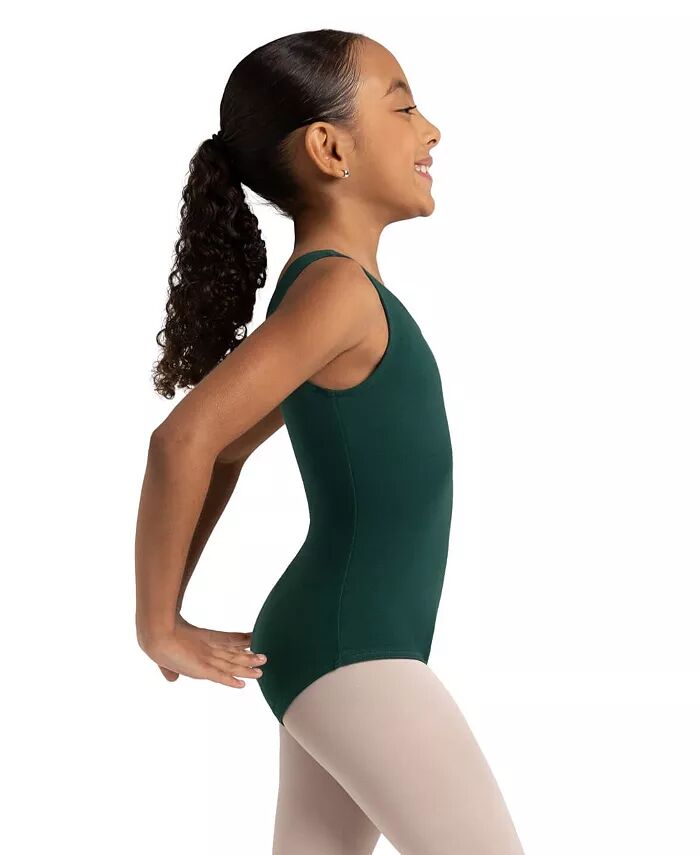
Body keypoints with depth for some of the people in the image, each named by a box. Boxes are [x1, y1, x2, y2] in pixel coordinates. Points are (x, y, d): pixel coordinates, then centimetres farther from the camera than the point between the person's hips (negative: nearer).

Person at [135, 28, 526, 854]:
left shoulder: (322, 292, 15)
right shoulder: (337, 287, -16)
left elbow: (227, 448, 23)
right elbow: (186, 437, -26)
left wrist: (172, 610, 19)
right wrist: (160, 629, -17)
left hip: (355, 645, 10)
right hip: (345, 650, -10)